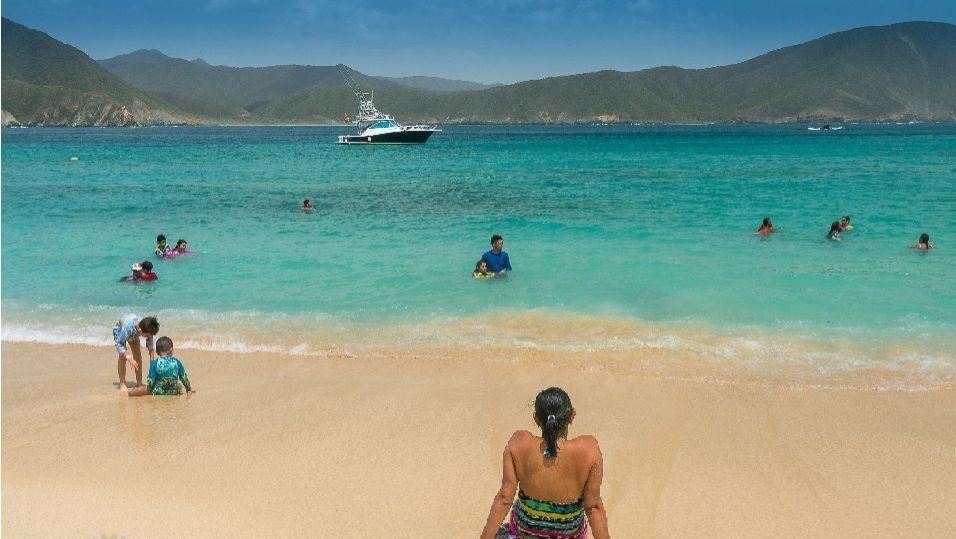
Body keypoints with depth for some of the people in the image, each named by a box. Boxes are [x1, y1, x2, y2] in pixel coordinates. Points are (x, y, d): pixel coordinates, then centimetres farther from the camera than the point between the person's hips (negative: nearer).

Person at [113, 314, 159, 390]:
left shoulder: (148, 330, -34)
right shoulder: (128, 328, -48)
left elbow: (150, 346, -21)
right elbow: (119, 344, -42)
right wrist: (129, 358, -51)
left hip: (134, 334, 4)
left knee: (138, 355, -4)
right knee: (122, 357, -17)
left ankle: (139, 383, 6)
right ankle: (122, 384, -7)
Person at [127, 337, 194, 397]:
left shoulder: (155, 363, -13)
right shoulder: (177, 362, -7)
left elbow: (151, 380, -12)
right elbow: (184, 377, 1)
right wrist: (189, 389, 16)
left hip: (158, 392, -3)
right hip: (173, 392, 3)